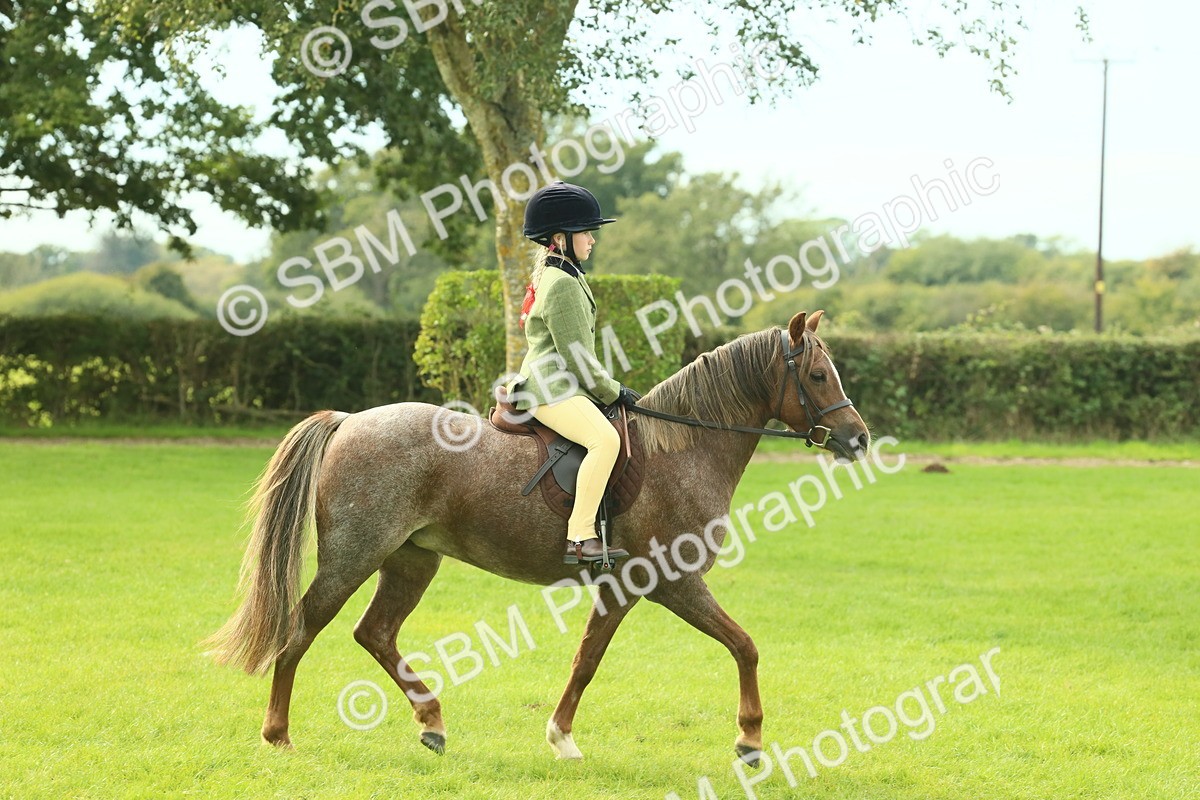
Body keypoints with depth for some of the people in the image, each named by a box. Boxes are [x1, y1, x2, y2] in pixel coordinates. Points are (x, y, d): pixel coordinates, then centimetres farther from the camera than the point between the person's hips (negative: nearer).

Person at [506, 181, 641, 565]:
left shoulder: (570, 278, 19)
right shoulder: (561, 285, -15)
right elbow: (577, 358, -16)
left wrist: (612, 389, 19)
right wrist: (615, 392, -7)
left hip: (564, 387, 12)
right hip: (551, 391, -12)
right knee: (605, 439, -32)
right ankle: (579, 538, -36)